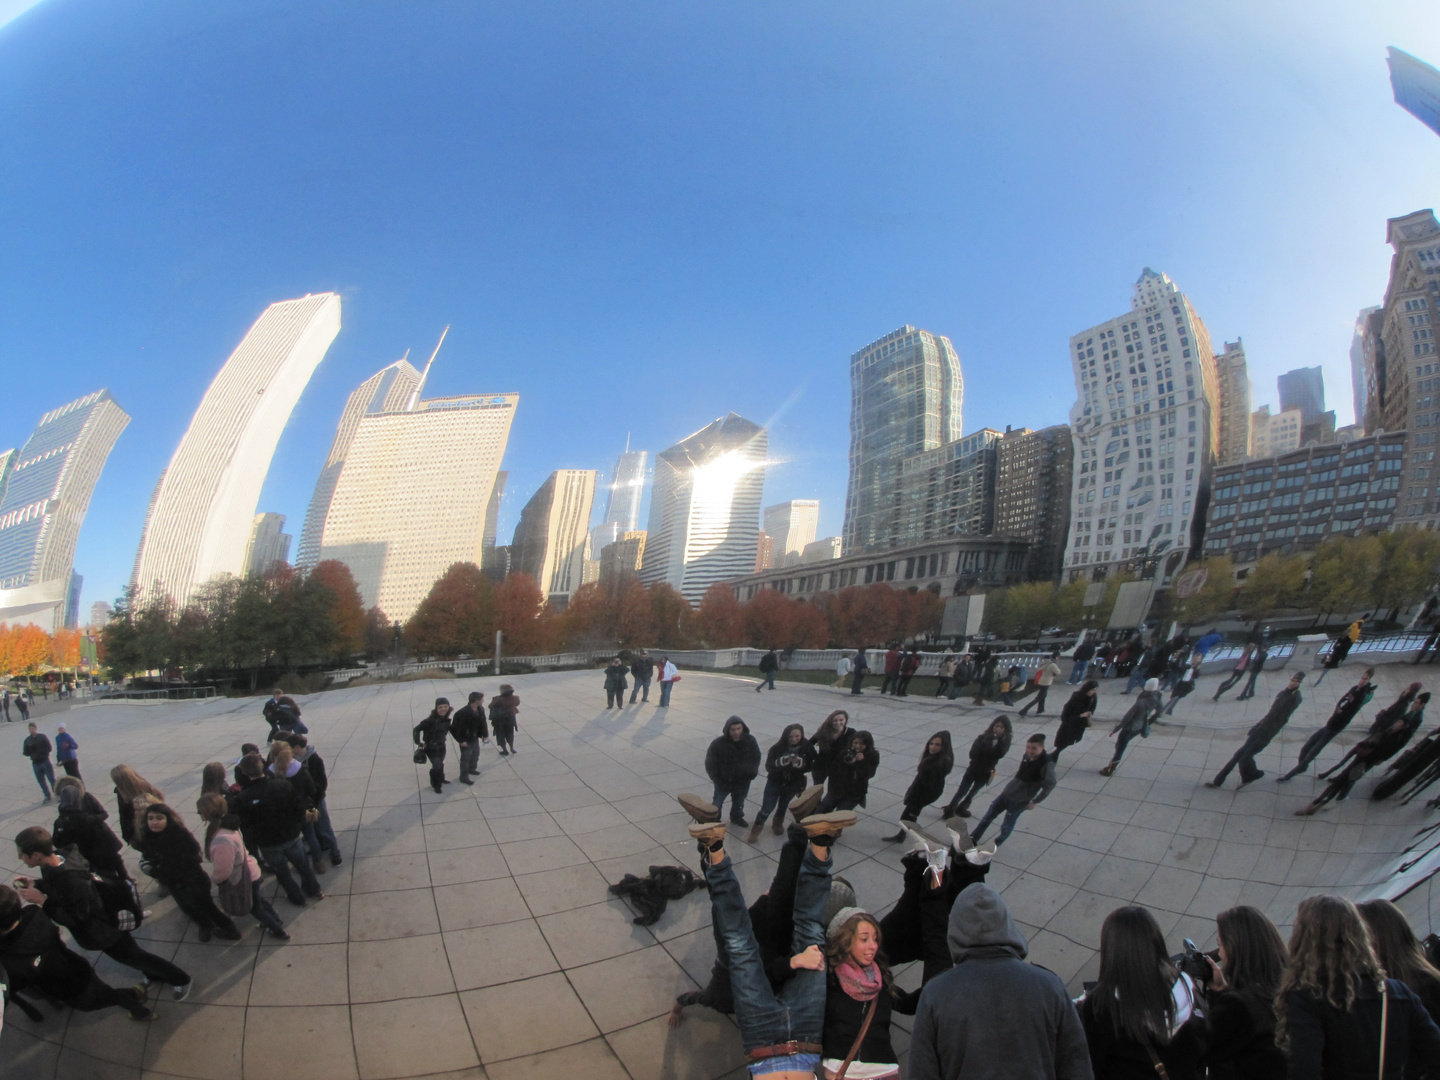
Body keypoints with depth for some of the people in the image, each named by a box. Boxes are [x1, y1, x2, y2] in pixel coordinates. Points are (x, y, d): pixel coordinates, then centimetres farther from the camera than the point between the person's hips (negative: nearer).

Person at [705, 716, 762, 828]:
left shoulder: (750, 740, -13)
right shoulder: (718, 743, -24)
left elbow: (756, 757, 3)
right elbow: (710, 763, -14)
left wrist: (752, 772, -7)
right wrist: (716, 779, -15)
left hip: (743, 781, 4)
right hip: (723, 781, -4)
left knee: (739, 802, 25)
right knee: (717, 803, 7)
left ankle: (737, 817, 50)